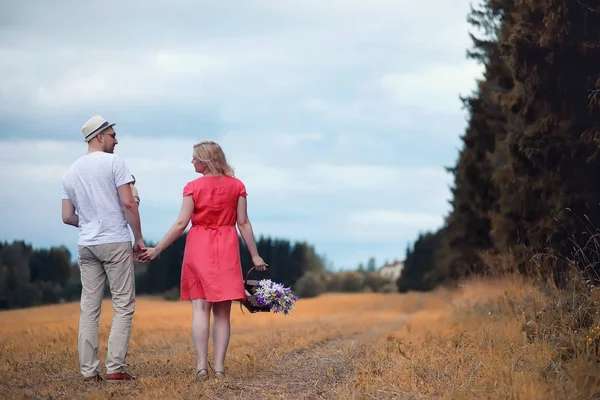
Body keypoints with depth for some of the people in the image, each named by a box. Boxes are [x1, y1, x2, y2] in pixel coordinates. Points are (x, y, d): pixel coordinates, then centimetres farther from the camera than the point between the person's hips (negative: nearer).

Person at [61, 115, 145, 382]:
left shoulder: (71, 172, 11)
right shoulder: (113, 162, -7)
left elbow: (67, 217, 10)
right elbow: (128, 203, -12)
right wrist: (139, 237, -3)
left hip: (86, 245, 6)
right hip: (115, 243, -6)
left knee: (89, 308, 6)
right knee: (123, 305, 0)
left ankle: (88, 371, 4)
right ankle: (115, 367, -7)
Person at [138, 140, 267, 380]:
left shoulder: (193, 187, -3)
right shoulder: (236, 186, 3)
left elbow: (181, 223, -7)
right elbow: (243, 223, 0)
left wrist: (157, 249, -2)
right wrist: (255, 255, 4)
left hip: (199, 247, -1)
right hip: (226, 249, 1)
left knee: (200, 307, -1)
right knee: (222, 311, 4)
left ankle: (201, 365, -10)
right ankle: (219, 366, -2)